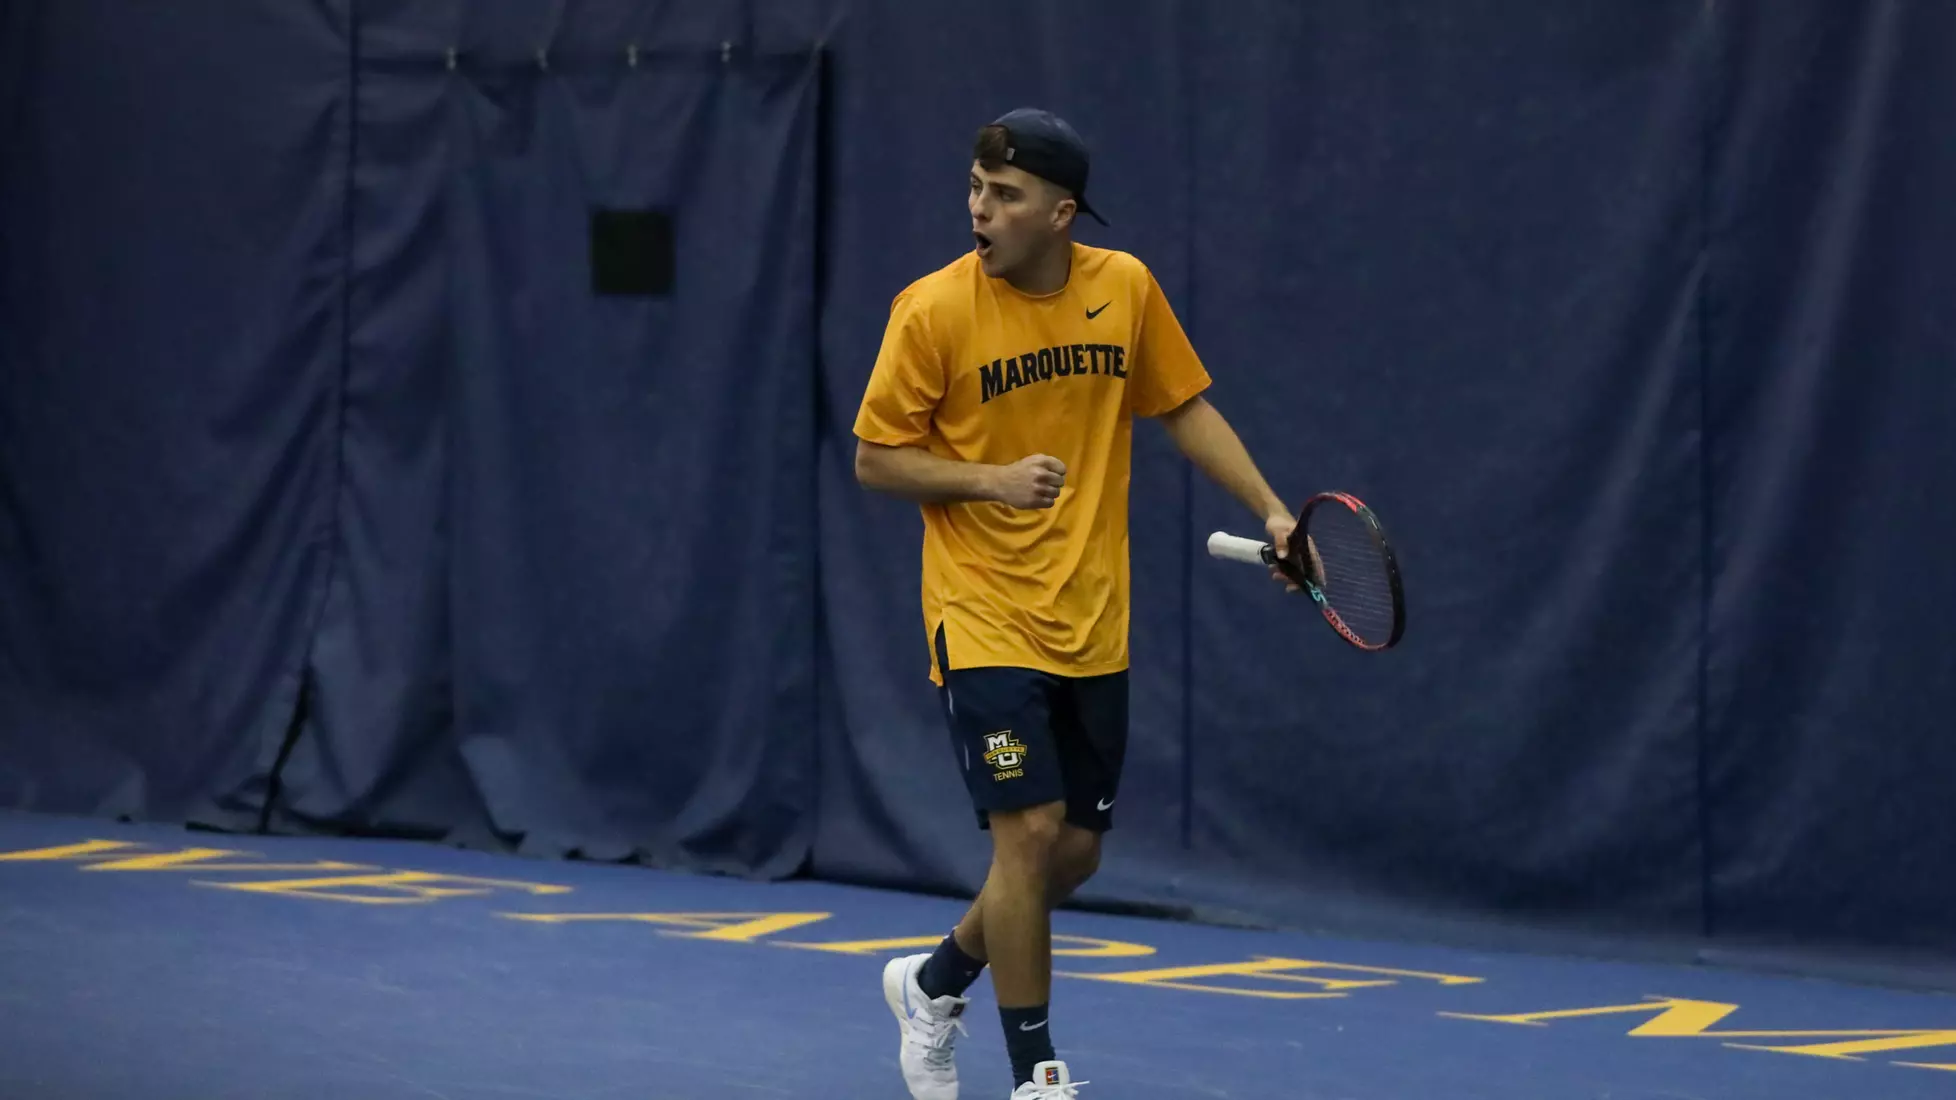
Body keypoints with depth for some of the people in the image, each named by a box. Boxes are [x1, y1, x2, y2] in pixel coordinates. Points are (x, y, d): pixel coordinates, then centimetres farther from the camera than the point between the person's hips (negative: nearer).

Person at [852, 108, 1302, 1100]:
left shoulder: (1124, 288, -1)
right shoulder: (934, 309, -12)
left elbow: (1184, 408, 12)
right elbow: (875, 458, -6)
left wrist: (1269, 509, 2)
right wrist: (991, 478, -20)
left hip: (1092, 625, 5)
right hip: (984, 622, -5)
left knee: (1075, 851, 9)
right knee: (1031, 831, -13)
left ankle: (933, 984, 34)